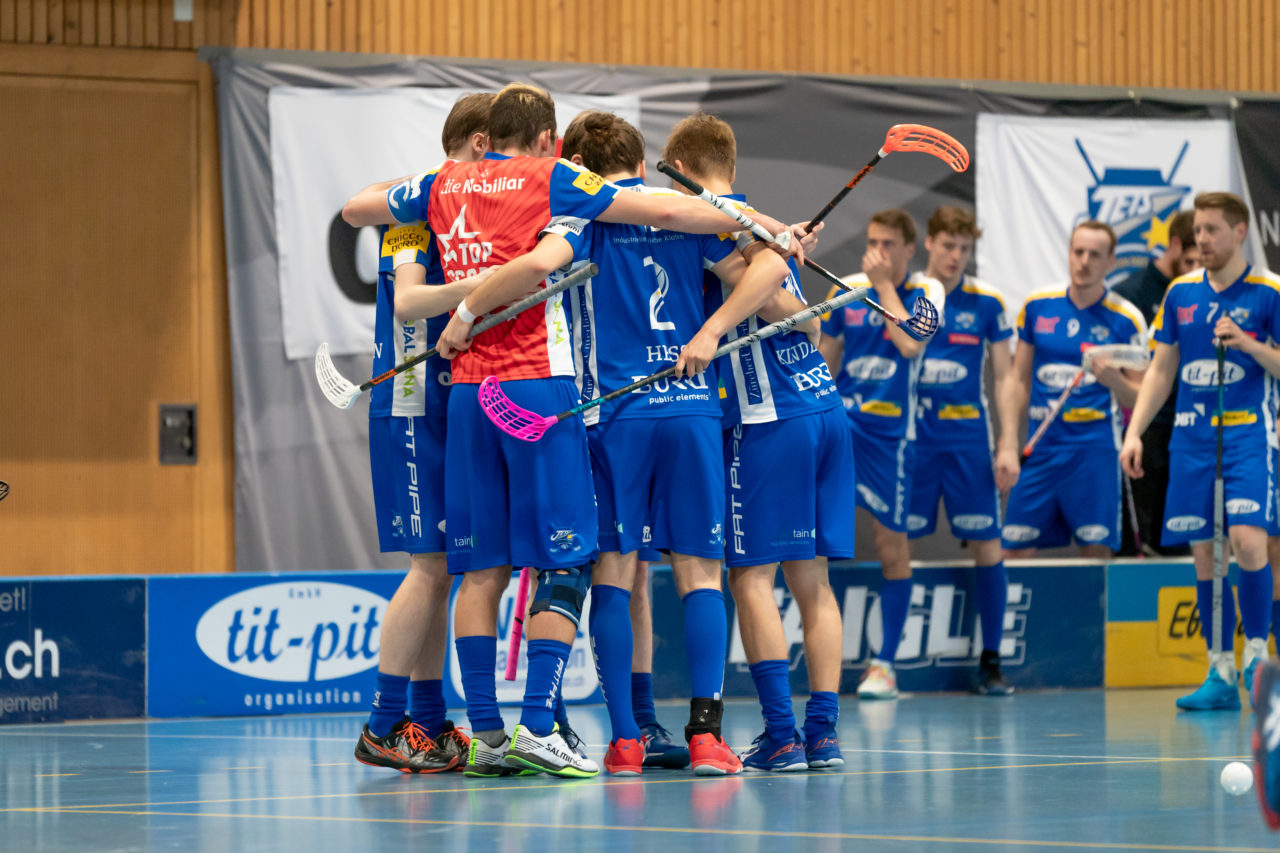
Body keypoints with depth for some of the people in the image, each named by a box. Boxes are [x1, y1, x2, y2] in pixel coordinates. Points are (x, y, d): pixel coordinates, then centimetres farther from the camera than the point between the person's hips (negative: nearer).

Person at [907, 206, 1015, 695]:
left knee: (987, 546, -3)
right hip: (909, 438, 0)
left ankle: (990, 661, 4)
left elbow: (1004, 377, 8)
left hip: (968, 438, 0)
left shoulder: (986, 302, 4)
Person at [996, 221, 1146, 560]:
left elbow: (1139, 399, 3)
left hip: (1094, 447, -3)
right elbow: (1018, 381, 12)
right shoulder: (1037, 306, 7)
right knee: (1014, 549, 0)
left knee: (1096, 550, -7)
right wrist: (1008, 447, 5)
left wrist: (1114, 381, -19)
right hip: (1041, 447, 3)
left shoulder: (1126, 319, -1)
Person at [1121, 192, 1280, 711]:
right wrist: (1134, 431, 9)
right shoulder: (1180, 293, 11)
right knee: (1203, 553, 2)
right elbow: (1161, 370, 17)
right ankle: (1221, 674, 8)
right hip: (1192, 437, 4)